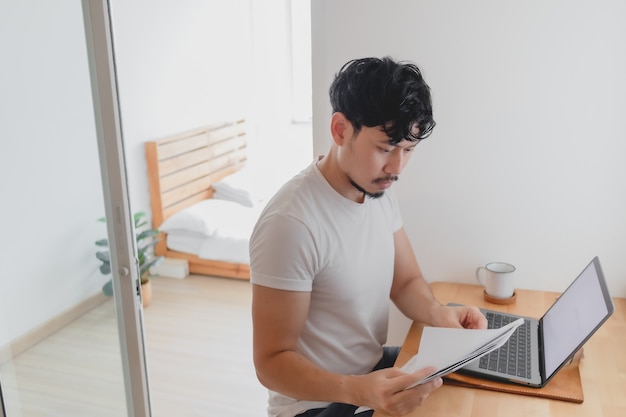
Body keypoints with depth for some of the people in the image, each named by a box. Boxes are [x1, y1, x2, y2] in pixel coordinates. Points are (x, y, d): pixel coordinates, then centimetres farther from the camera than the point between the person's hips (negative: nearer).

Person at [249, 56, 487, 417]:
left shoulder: (380, 192, -2)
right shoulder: (291, 223, -27)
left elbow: (406, 281, 6)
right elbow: (273, 362, -22)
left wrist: (438, 313, -15)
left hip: (376, 370, 7)